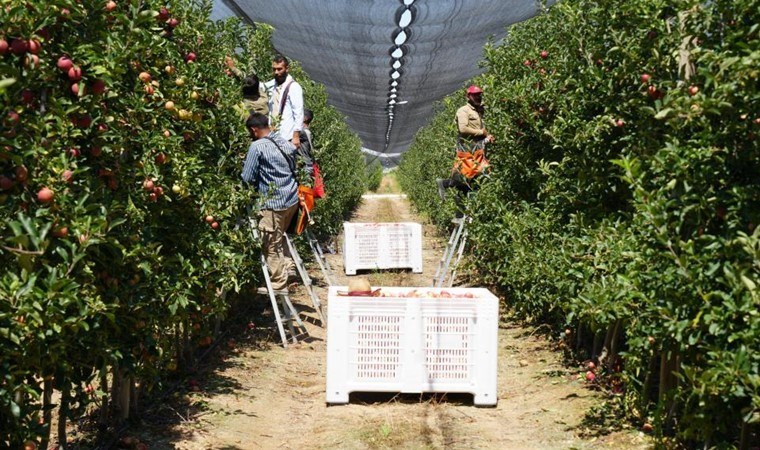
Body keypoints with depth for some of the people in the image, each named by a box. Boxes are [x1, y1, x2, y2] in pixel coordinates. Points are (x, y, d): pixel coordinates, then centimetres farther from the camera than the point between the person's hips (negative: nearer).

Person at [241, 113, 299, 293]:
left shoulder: (257, 146, -14)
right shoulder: (284, 142, 9)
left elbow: (247, 178, -12)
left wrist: (257, 182, 10)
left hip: (274, 202, -8)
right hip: (293, 199, 8)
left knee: (270, 246, 4)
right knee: (279, 238, 24)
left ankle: (278, 284, 11)